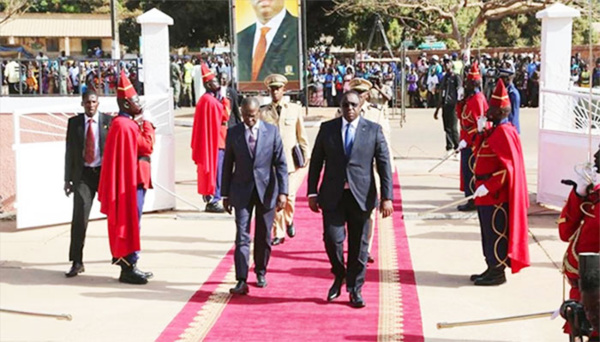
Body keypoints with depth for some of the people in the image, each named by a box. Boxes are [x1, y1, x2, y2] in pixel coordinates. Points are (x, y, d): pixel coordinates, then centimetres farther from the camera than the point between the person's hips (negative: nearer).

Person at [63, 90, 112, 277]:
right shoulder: (74, 122, 6)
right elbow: (69, 151, 8)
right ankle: (77, 262, -6)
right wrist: (68, 179, 5)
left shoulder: (109, 121, 1)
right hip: (83, 174, 0)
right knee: (79, 216, -10)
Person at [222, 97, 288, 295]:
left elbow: (281, 164, 0)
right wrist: (226, 194, 6)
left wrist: (283, 192, -8)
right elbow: (228, 165, 7)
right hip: (242, 191, 0)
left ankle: (261, 273, 27)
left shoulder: (272, 132, 0)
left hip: (266, 190, 0)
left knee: (264, 237, 10)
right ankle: (241, 280, -8)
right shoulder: (233, 133, 2)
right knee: (242, 237, -7)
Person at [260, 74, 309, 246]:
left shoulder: (295, 109, 5)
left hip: (290, 159, -1)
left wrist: (305, 155, 8)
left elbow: (301, 134, 9)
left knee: (289, 196, -6)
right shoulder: (263, 112, 5)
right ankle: (278, 233, 13)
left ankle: (289, 220, 25)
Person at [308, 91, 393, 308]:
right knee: (332, 237, -10)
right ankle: (339, 276, 19)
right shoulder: (327, 128, 6)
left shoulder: (373, 130, 3)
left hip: (361, 196, 0)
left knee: (359, 245, 4)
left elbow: (384, 165, 1)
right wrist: (312, 193, 4)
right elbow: (316, 162, 9)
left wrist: (387, 197, -6)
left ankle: (355, 290, 20)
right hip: (333, 196, 0)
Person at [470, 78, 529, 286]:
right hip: (489, 193, 10)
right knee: (489, 232, 16)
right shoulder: (495, 130, 13)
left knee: (496, 232, -3)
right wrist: (481, 131, 11)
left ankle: (497, 273, 6)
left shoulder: (504, 132, -18)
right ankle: (493, 268, 25)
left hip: (496, 195, -10)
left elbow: (508, 167, -24)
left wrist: (488, 186, -25)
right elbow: (479, 152, 21)